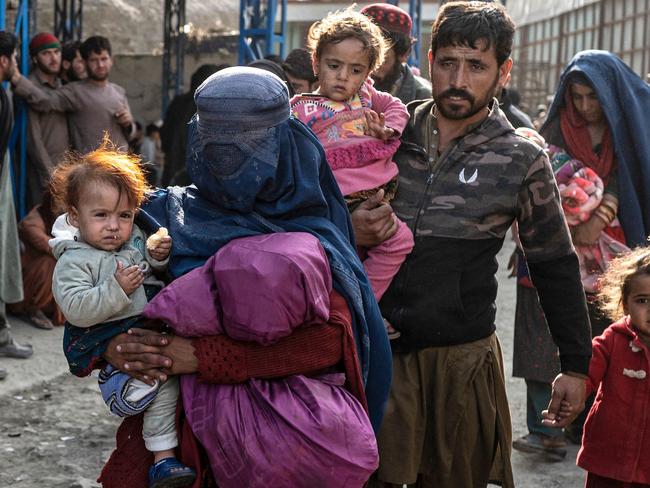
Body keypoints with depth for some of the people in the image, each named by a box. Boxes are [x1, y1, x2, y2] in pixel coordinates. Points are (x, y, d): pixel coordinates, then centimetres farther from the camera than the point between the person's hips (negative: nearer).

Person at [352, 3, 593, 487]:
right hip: (377, 345, 1)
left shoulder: (521, 162, -3)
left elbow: (557, 268, 6)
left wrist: (576, 365, 7)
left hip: (461, 356, -1)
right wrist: (350, 229, -11)